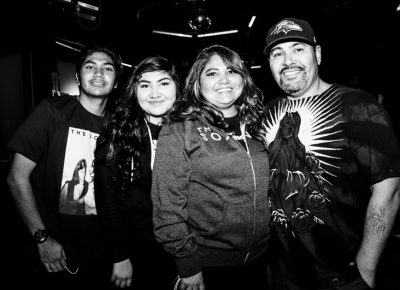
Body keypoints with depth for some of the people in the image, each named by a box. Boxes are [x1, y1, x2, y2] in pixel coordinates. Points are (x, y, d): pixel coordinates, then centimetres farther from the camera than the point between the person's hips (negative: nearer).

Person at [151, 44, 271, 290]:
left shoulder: (255, 126, 3)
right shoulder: (179, 131, -12)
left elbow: (266, 191, 9)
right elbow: (168, 204, -14)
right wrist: (187, 266, -12)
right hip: (207, 265, -4)